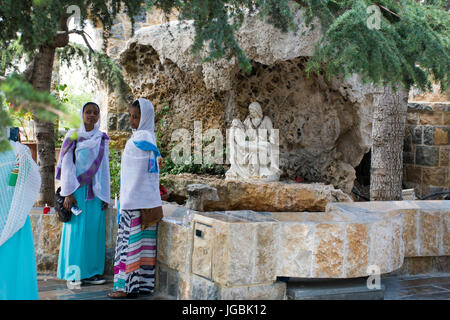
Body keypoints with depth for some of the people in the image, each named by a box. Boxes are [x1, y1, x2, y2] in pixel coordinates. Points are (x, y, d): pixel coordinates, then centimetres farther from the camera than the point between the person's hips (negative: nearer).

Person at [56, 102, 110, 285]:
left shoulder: (102, 139, 11)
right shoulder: (73, 136, 2)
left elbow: (105, 168, 12)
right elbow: (66, 165, -2)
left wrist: (105, 195, 8)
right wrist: (68, 193, -9)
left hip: (96, 190, 3)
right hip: (77, 189, -3)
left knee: (94, 229, 2)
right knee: (77, 228, -3)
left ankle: (90, 271, 9)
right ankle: (75, 272, 4)